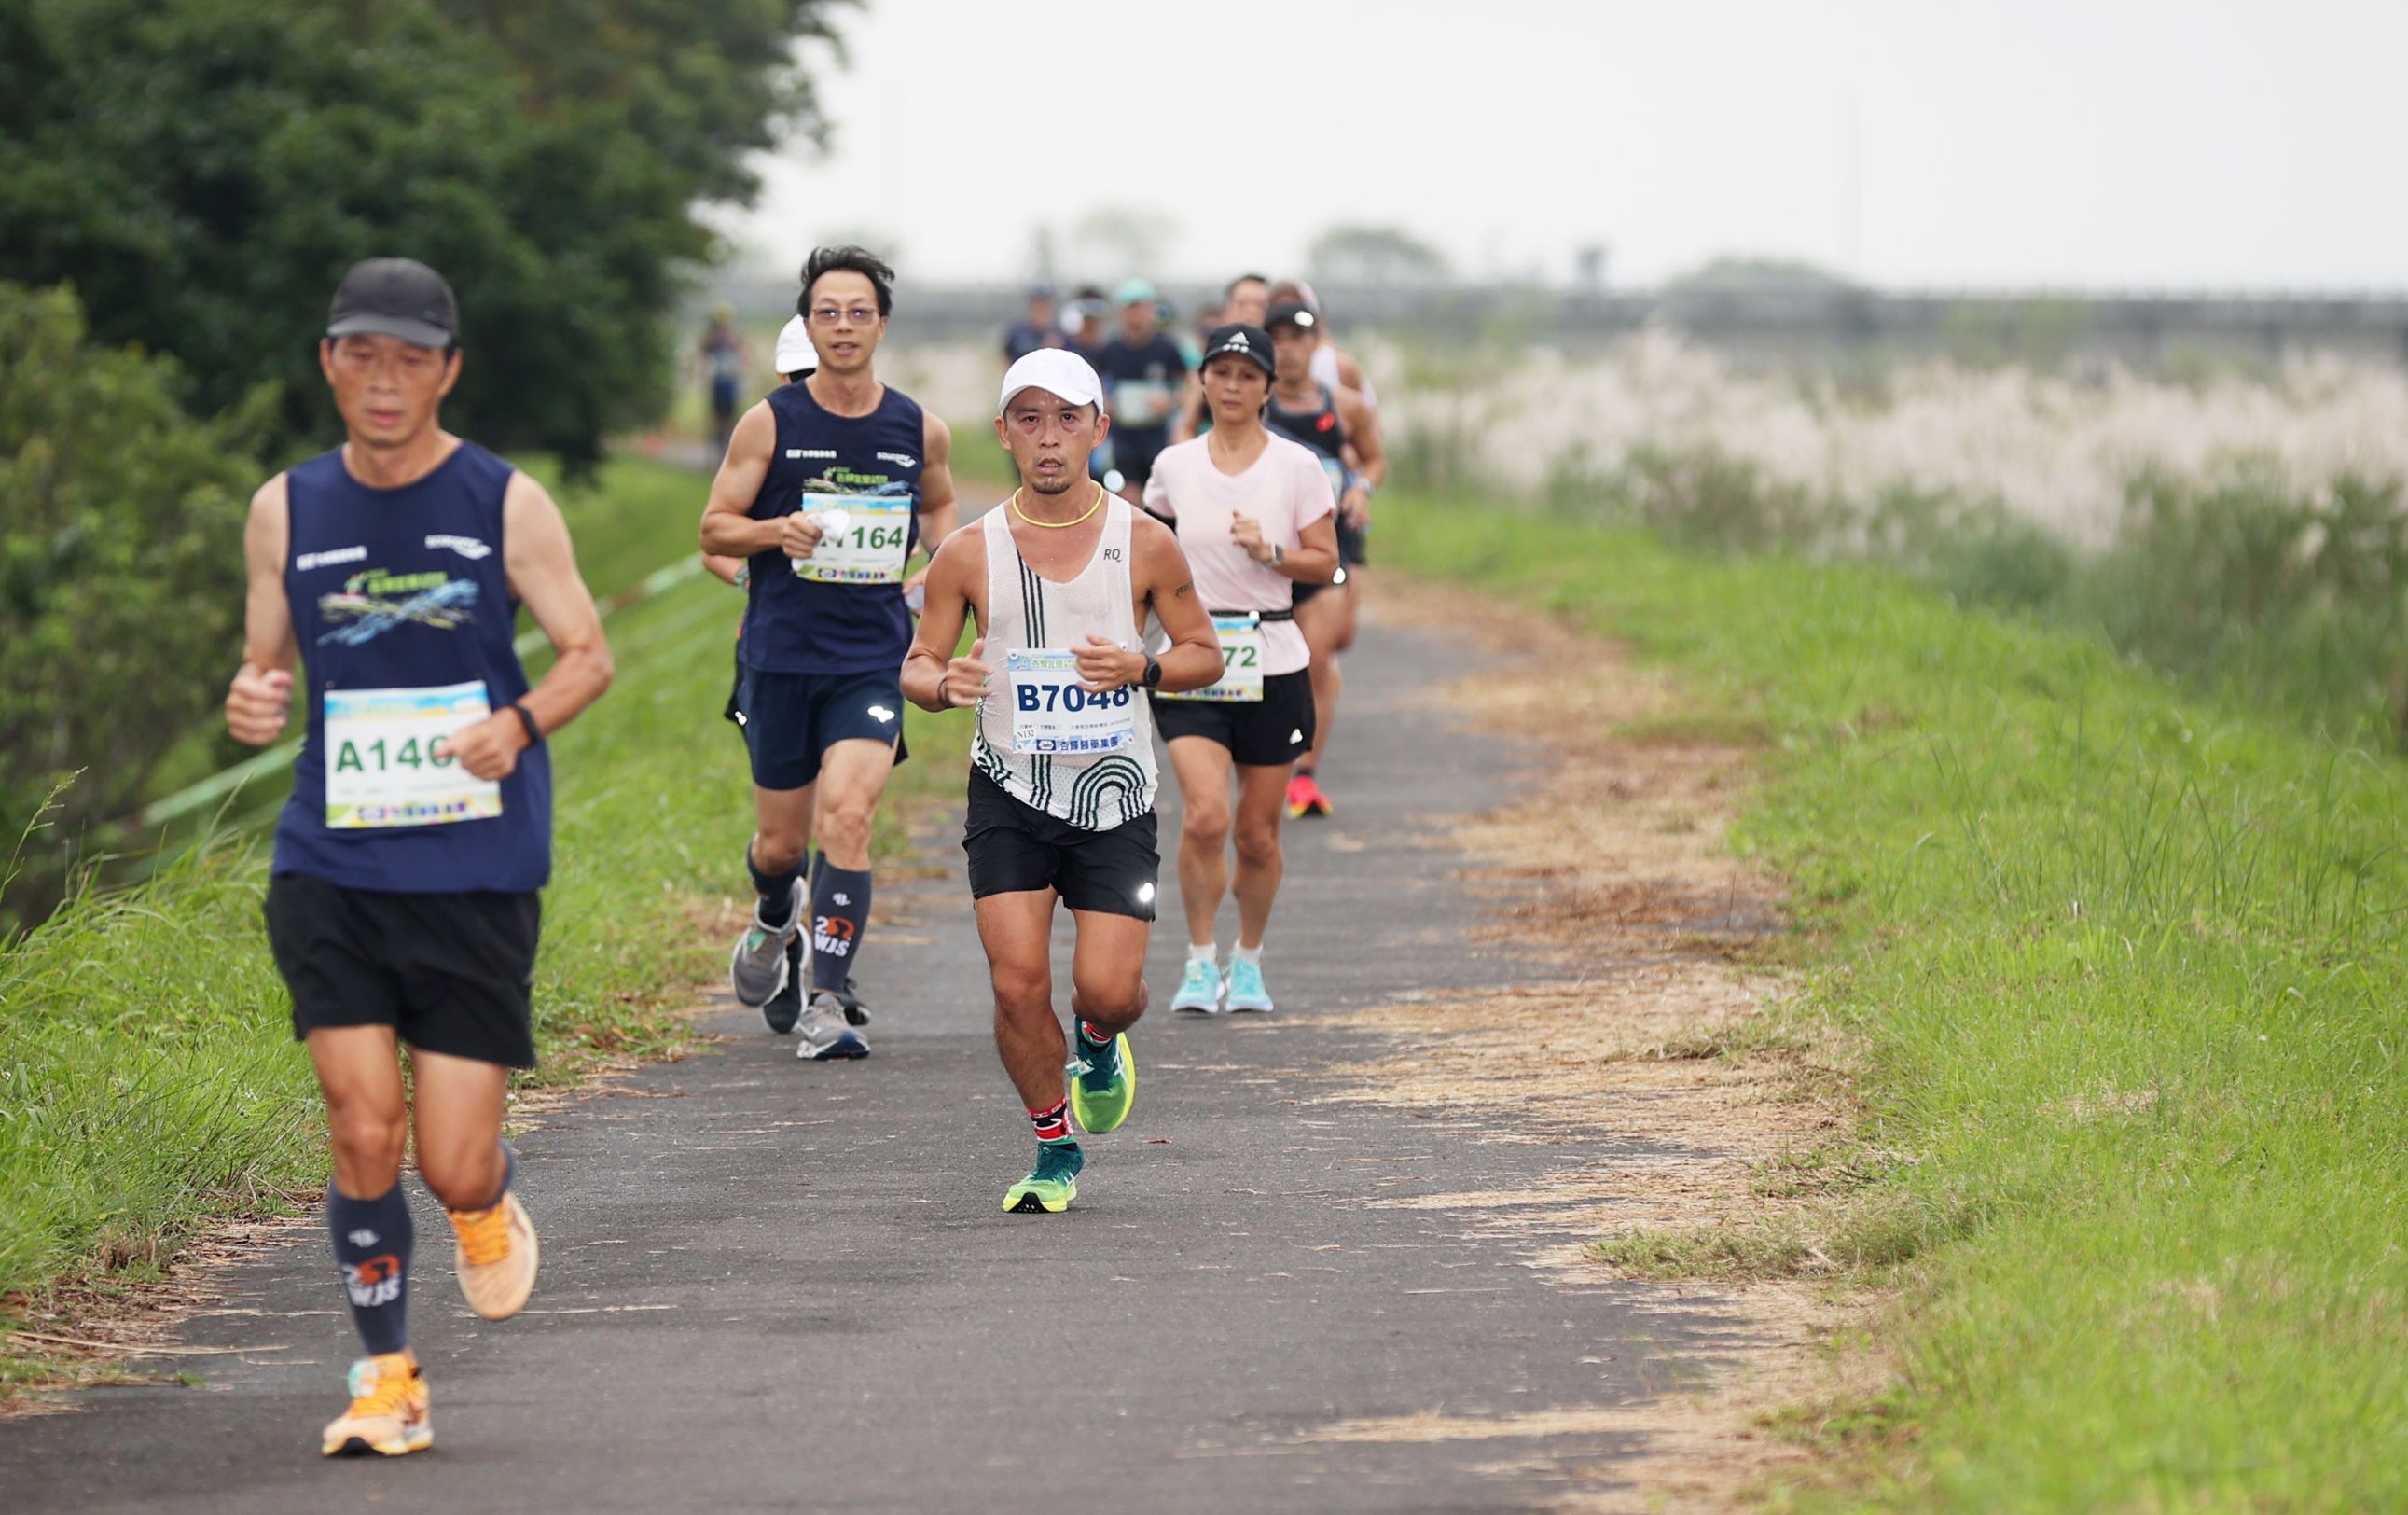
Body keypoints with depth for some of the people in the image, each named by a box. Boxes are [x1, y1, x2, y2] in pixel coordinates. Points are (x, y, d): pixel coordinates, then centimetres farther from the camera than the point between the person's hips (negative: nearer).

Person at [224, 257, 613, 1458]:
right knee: (363, 1124, -13)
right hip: (331, 871, 1)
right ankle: (387, 1376, 5)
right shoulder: (286, 511, 5)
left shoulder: (507, 505, -2)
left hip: (478, 875, -1)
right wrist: (250, 703, -11)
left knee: (453, 1169, -3)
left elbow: (588, 654, 5)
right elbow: (265, 664, 13)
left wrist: (520, 721, -16)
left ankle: (489, 1200, 35)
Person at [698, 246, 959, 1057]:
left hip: (872, 661, 0)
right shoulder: (770, 424, -2)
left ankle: (827, 1002, -16)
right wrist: (776, 532, -17)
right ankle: (776, 927, 44)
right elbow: (714, 528, 3)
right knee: (781, 843, 8)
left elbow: (939, 507, 25)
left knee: (846, 815, -19)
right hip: (780, 656, 0)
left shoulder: (921, 432, 4)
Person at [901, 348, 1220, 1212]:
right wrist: (944, 686, -20)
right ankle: (1056, 1152, 11)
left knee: (1110, 990, -8)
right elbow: (917, 666, 5)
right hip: (1010, 790, 0)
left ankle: (1099, 1045, 31)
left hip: (1114, 793, 0)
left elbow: (1205, 654, 7)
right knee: (1018, 985, -10)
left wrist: (1143, 668, -15)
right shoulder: (970, 554, -2)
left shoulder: (1144, 544, -2)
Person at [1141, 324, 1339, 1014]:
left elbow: (1324, 563, 2)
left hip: (1272, 663, 0)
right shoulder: (1174, 466, 4)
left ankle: (1248, 960, 27)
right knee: (1205, 815, -17)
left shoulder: (1296, 466, 0)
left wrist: (1270, 553, -15)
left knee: (1257, 833, 5)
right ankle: (1200, 961, -2)